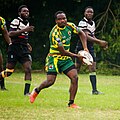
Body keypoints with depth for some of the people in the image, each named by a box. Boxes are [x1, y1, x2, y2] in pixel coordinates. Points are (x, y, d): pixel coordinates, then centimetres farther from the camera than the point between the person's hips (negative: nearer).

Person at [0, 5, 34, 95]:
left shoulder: (27, 23, 17)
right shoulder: (16, 21, -7)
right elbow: (10, 34, -22)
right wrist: (24, 30, -27)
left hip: (24, 49, 6)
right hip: (14, 48, -6)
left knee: (28, 69, -10)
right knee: (9, 71, -3)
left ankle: (27, 91, -9)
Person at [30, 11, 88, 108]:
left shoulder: (70, 26, -4)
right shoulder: (55, 33, -24)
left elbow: (81, 33, 15)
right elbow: (63, 52, -23)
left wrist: (85, 48, 2)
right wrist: (78, 56, -16)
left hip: (66, 59, 6)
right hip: (55, 58, -6)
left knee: (74, 77, -12)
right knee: (50, 81, -11)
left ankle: (71, 103, -6)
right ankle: (36, 91, 22)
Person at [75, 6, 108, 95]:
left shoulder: (93, 23, 13)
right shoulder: (82, 23, -14)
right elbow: (87, 37, -23)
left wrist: (101, 44, 9)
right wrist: (100, 42, -27)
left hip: (90, 48, 7)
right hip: (81, 47, -7)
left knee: (93, 69, -3)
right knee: (76, 69, 2)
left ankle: (94, 90, -6)